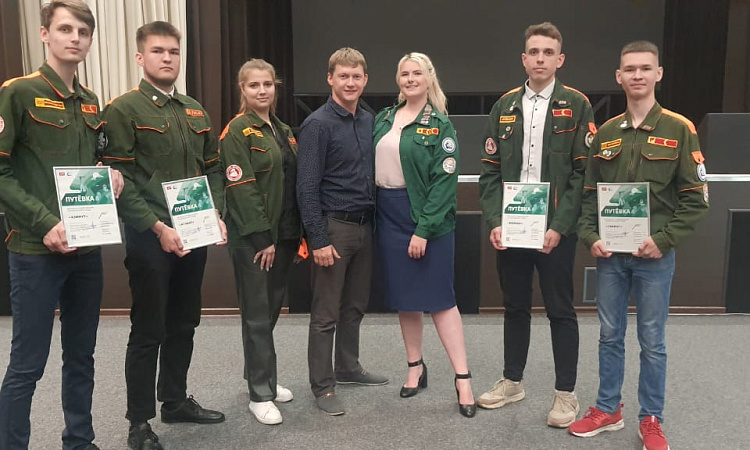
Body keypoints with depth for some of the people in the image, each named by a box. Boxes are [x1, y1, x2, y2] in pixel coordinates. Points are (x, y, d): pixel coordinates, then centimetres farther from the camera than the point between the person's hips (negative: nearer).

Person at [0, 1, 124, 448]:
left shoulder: (90, 101, 12)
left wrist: (111, 176, 0)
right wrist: (44, 223, -19)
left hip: (87, 248, 7)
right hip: (36, 250, -6)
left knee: (82, 355, 16)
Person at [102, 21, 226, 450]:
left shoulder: (196, 111, 13)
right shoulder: (124, 109, -7)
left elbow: (213, 169, 16)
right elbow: (119, 179, -13)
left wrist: (216, 215, 2)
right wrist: (158, 227, -18)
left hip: (194, 234, 6)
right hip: (150, 236, -6)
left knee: (184, 324, 15)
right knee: (148, 331, 2)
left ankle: (176, 400, 31)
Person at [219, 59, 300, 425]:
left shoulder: (283, 130, 15)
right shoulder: (237, 131, -8)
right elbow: (242, 190, -15)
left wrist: (298, 234, 11)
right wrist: (263, 238, -18)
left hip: (284, 233, 7)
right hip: (253, 238, -7)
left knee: (272, 310, 15)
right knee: (258, 315, 0)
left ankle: (261, 377, 30)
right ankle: (260, 394, 10)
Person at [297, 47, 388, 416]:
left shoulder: (369, 121, 9)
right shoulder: (318, 124, -11)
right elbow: (307, 187, -14)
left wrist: (374, 219, 9)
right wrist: (318, 239, -17)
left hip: (364, 225, 7)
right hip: (334, 226, -6)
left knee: (355, 306, 17)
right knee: (326, 313, 2)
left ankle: (348, 368, 33)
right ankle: (322, 386, 14)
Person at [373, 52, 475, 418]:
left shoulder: (439, 125, -5)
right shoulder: (383, 119, 11)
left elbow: (444, 181, -12)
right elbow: (371, 165, 11)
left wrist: (423, 230, -18)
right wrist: (372, 216, 1)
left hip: (427, 219, -5)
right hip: (388, 216, 5)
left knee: (439, 298, -3)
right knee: (404, 296, 12)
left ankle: (462, 378, 6)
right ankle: (415, 367, 27)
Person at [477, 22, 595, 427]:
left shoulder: (576, 105, -1)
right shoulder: (505, 106, 9)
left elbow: (583, 171, -6)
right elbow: (490, 170, 6)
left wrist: (559, 226, -14)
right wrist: (494, 221, -5)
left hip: (555, 230, -3)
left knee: (560, 311, 6)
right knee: (515, 307, 14)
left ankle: (566, 392, 21)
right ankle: (512, 381, 30)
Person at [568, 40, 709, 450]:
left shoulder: (679, 129, -4)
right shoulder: (605, 133, 6)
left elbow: (695, 198, -5)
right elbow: (589, 193, 9)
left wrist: (663, 240, -14)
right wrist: (590, 238, -4)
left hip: (654, 255, -3)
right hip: (609, 254, 3)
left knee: (652, 341, 8)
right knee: (609, 335, 13)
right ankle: (608, 409, 28)